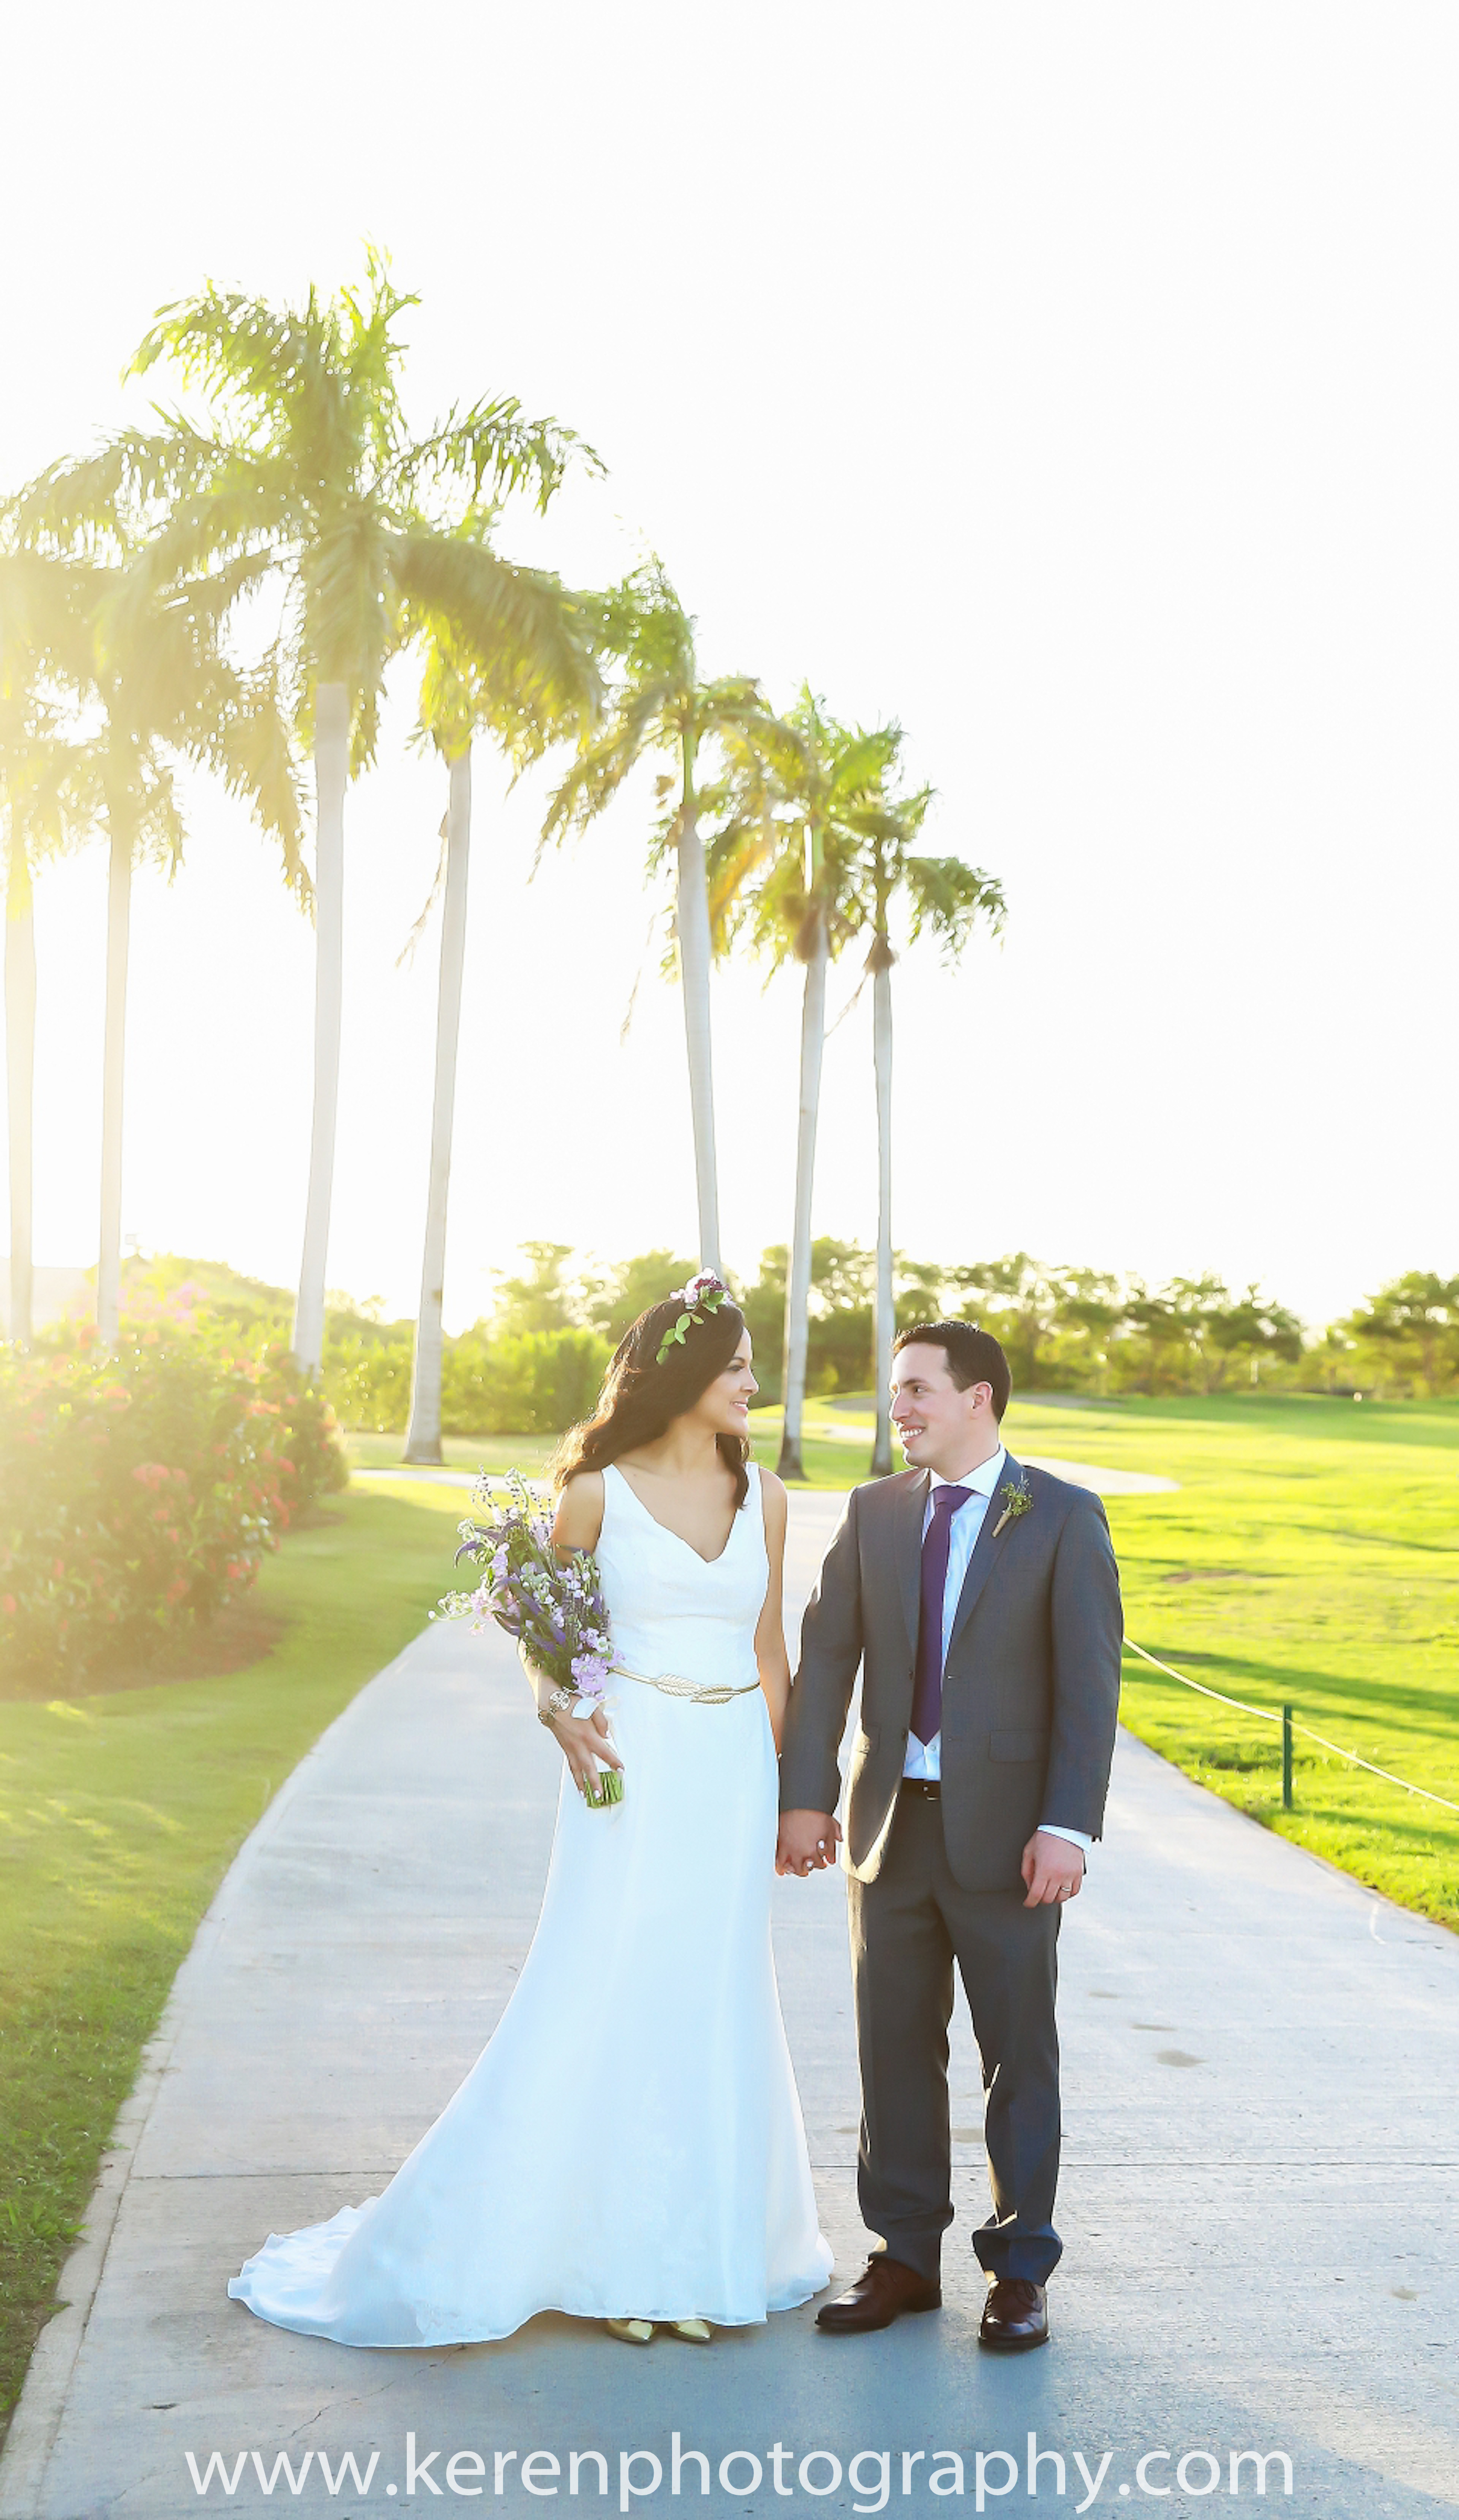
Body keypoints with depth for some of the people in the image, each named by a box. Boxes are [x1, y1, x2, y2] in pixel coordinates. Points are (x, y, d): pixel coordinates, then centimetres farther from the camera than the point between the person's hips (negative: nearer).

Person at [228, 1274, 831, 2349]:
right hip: (633, 1765, -3)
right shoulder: (600, 1491, -4)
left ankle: (700, 2250, 22)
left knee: (715, 2002, 8)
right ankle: (612, 2252, 15)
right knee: (603, 1993, -2)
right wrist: (560, 1714, -14)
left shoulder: (763, 1495, 6)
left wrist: (784, 1788, 11)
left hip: (733, 1769, 3)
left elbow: (769, 1647, 12)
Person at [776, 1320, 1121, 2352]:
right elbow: (826, 1655, 4)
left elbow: (1090, 1679, -9)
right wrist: (807, 1796, -2)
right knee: (896, 2050, 11)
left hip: (1005, 1830, -3)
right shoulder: (875, 1511, 6)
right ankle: (905, 2257, 25)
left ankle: (1021, 2269, 22)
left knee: (1020, 2054, 7)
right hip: (889, 1821, 4)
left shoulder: (1064, 1517, -5)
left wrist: (1068, 1825, -16)